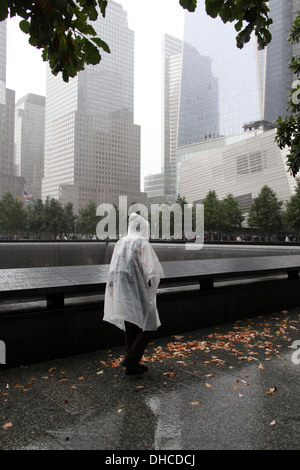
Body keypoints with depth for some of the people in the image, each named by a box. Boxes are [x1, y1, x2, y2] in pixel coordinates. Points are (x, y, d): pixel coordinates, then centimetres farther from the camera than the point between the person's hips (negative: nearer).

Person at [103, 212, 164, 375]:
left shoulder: (120, 243, 7)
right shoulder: (142, 243, -11)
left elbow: (113, 270, 11)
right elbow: (150, 268, -15)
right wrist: (152, 282, 0)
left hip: (123, 292, 7)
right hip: (139, 291, -7)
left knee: (131, 326, 15)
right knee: (149, 325, 5)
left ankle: (131, 362, 23)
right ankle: (131, 360, -1)